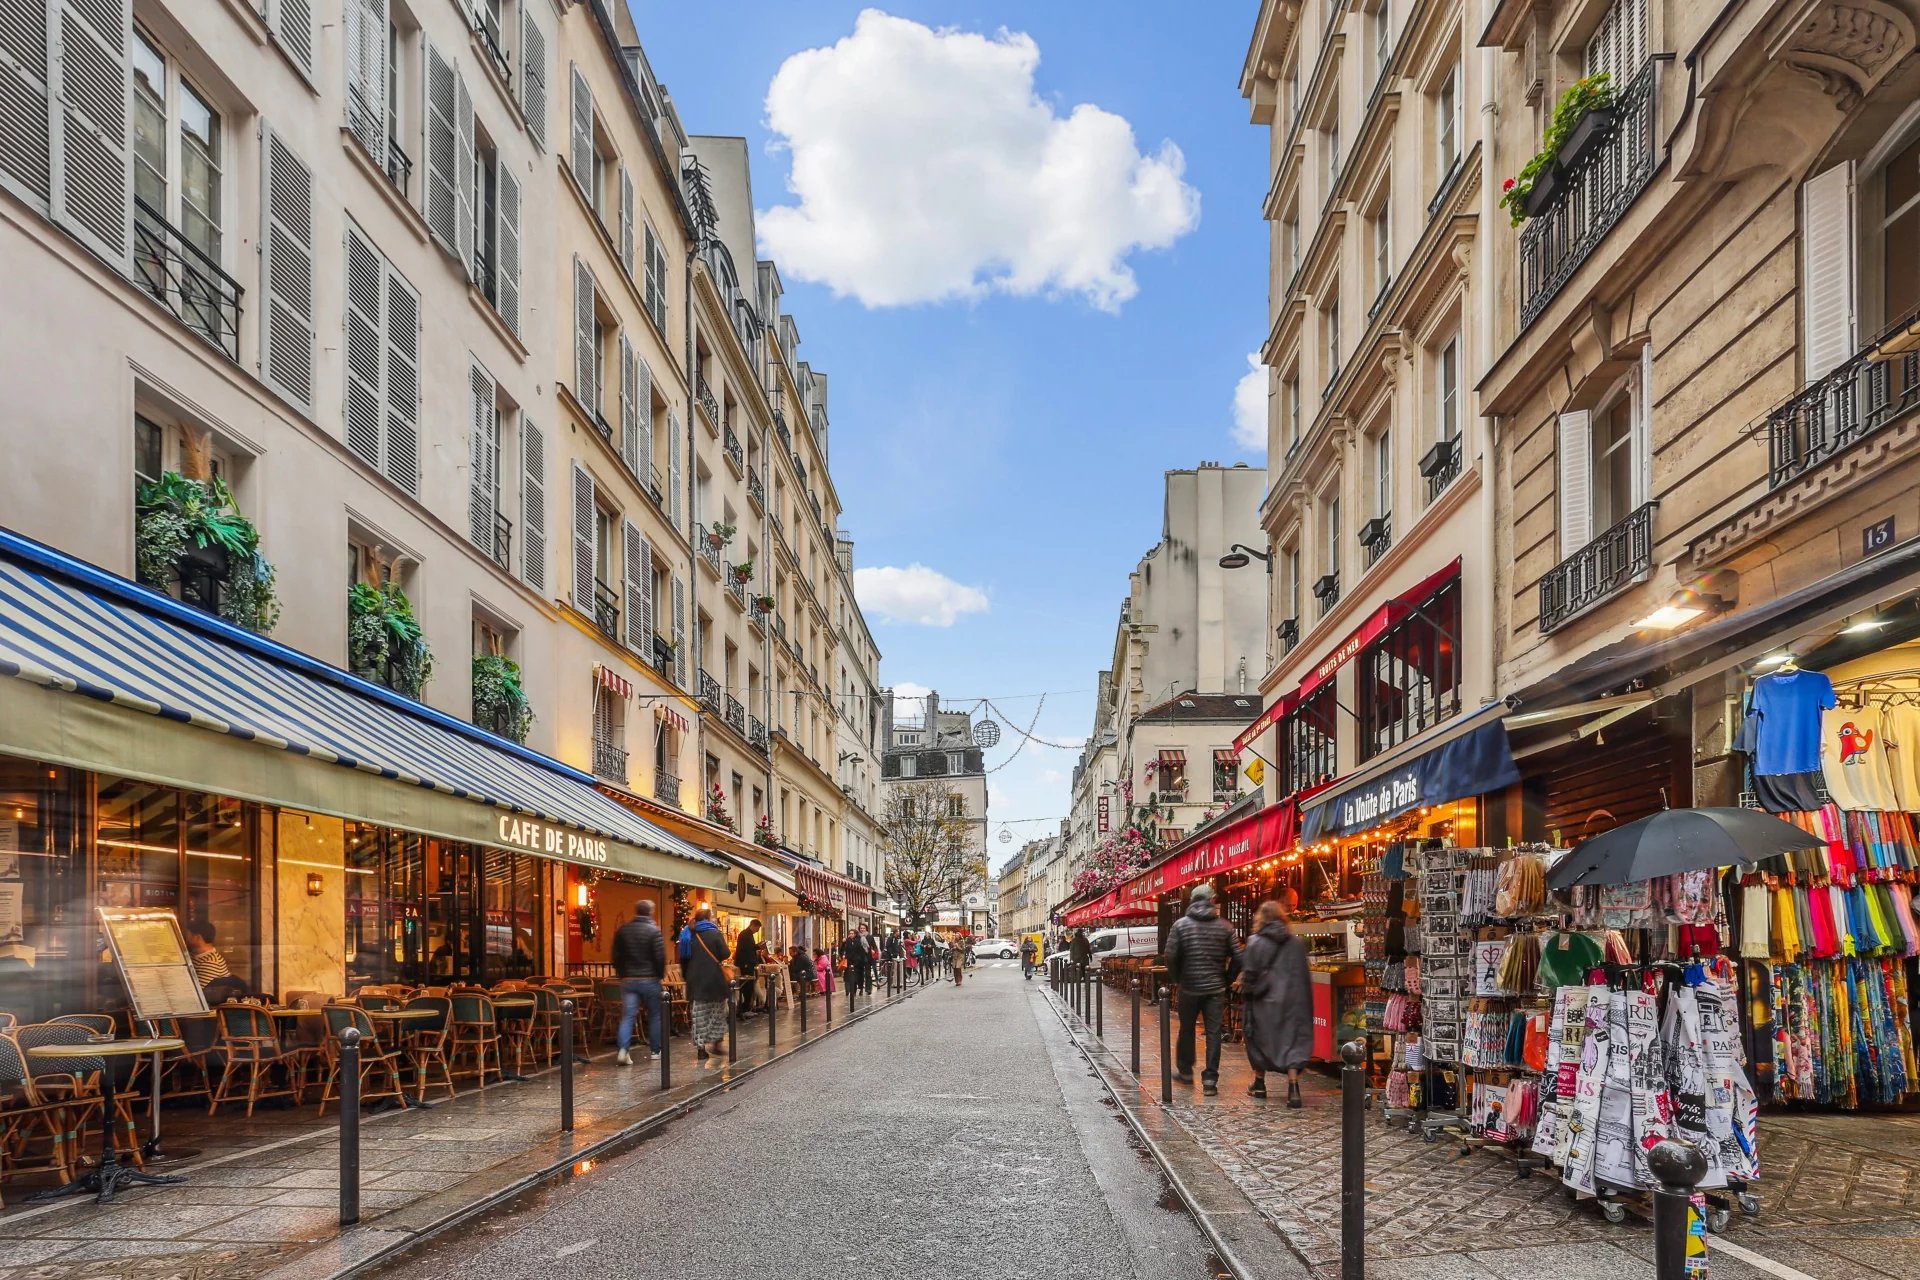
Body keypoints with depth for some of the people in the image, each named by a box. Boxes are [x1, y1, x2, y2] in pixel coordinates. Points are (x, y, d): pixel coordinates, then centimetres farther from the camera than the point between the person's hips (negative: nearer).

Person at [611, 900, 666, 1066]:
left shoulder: (622, 930, 5)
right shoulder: (653, 931, -10)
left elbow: (616, 957, 8)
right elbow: (660, 957, -12)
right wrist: (661, 974, 3)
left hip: (628, 979, 3)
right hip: (649, 979, -3)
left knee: (627, 1016, -1)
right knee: (655, 1015, 11)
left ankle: (623, 1050, -18)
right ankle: (655, 1050, 16)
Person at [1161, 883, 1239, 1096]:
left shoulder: (1181, 924, -5)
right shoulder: (1225, 927, -1)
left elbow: (1171, 956, -9)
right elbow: (1236, 958, -3)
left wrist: (1177, 978, 6)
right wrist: (1226, 979, 10)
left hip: (1189, 987, 0)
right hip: (1216, 988, 0)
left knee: (1186, 1029, 17)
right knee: (1213, 1032, 2)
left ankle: (1185, 1071, 29)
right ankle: (1210, 1078, -3)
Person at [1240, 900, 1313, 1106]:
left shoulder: (1256, 942, -8)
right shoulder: (1296, 942, 2)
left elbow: (1249, 974, -7)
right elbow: (1304, 975, 6)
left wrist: (1246, 993, 7)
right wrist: (1302, 1001, 13)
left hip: (1264, 1001, -2)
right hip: (1291, 1002, 2)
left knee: (1260, 1039, 15)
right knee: (1292, 1041, 2)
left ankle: (1259, 1084, 25)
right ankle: (1293, 1088, -11)